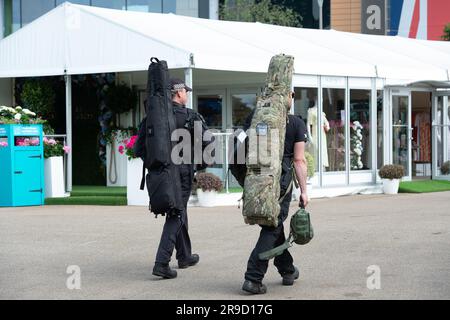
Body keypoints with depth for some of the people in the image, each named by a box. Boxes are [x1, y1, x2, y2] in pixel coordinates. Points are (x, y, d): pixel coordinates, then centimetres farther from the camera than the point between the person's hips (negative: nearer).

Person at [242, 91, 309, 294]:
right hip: (280, 180, -4)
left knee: (274, 224, 19)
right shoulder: (296, 124, -1)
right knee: (272, 228, -2)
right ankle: (253, 278, -11)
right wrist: (304, 191, -1)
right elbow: (299, 160, -5)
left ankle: (287, 270, 32)